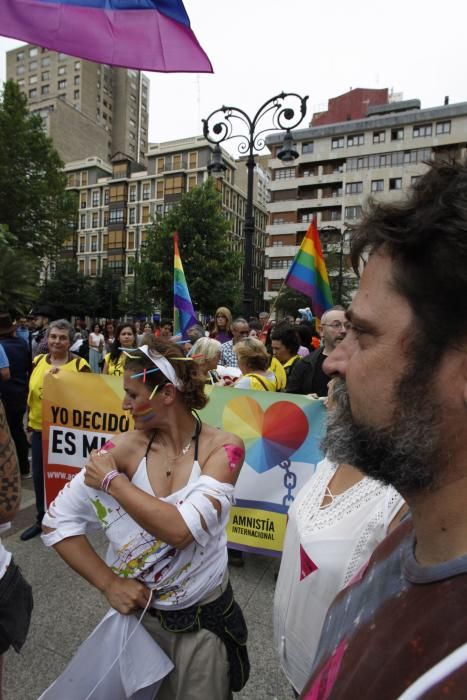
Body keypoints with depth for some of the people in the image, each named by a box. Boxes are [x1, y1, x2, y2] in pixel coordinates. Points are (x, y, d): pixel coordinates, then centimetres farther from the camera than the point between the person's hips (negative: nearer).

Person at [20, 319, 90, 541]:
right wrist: (29, 423, 13)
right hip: (40, 429, 5)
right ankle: (42, 519, 35)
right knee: (39, 475, 15)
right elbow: (30, 394, 12)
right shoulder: (38, 361, 4)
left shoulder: (79, 364, -10)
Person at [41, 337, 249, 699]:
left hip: (204, 618, -2)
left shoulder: (223, 447, -21)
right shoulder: (127, 447, -14)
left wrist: (112, 480, -24)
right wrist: (109, 583, -17)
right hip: (139, 611, 2)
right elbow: (58, 521, -10)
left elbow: (181, 529, -32)